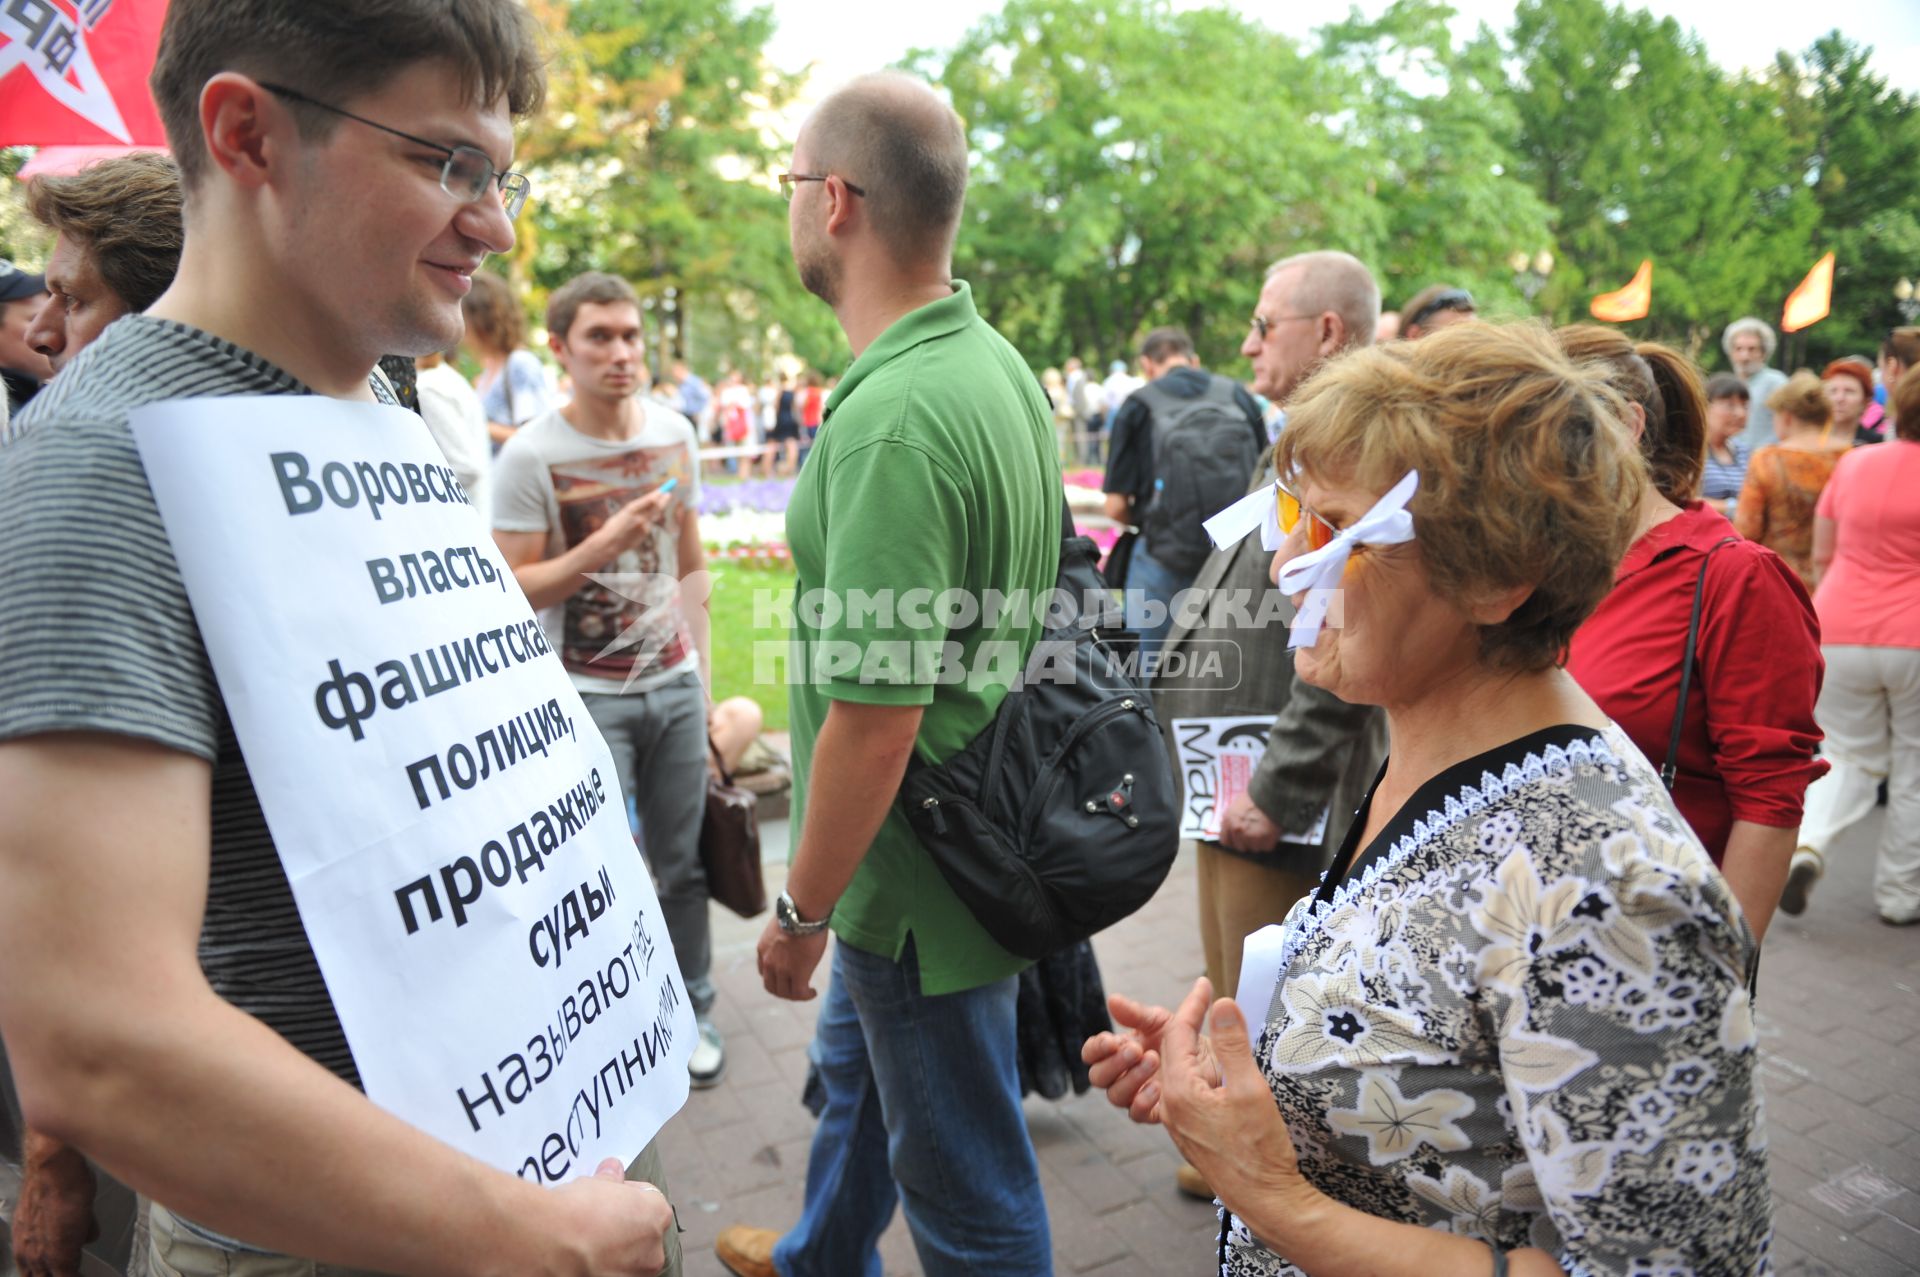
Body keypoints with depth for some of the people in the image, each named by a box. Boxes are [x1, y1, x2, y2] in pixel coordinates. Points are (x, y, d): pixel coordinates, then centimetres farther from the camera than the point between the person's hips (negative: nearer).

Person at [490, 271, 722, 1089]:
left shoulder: (674, 432, 5)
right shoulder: (530, 456, -10)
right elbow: (514, 591, -11)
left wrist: (701, 668, 13)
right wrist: (607, 543, -23)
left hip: (674, 685, 4)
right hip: (587, 697, -4)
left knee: (682, 863, 10)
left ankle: (692, 1014, 27)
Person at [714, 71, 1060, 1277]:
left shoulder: (891, 420, -28)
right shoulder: (999, 363, 3)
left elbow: (875, 712, -29)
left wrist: (800, 910, -13)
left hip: (918, 875, -10)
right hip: (978, 831, 10)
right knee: (854, 1073, 32)